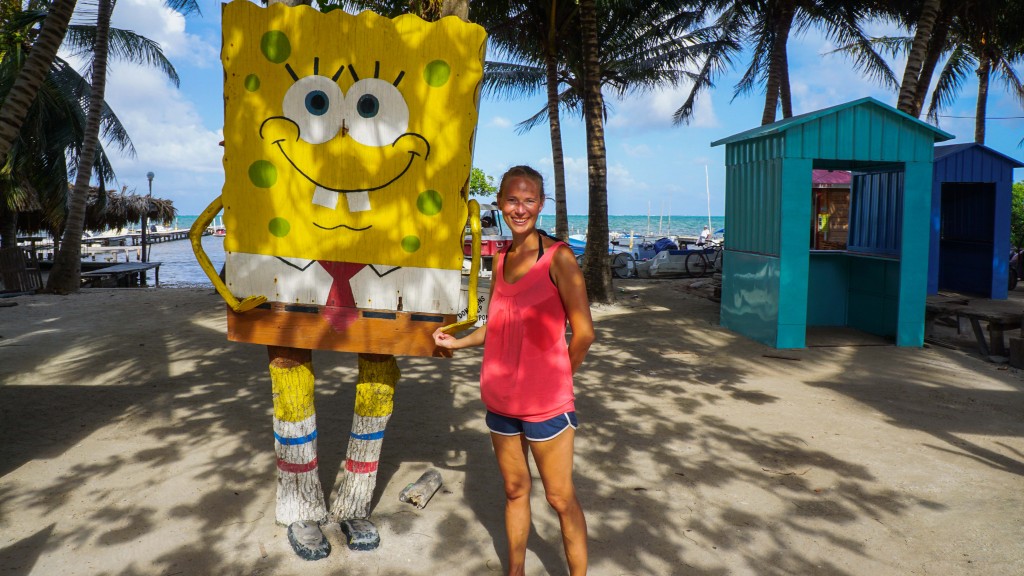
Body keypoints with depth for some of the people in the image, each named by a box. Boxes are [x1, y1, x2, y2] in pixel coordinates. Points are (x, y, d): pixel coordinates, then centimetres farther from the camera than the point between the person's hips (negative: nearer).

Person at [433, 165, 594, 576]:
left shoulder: (557, 257, -13)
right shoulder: (501, 260, 5)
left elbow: (583, 332, -12)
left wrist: (559, 376, -1)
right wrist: (456, 342, 8)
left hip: (546, 402, -5)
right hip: (500, 399, 5)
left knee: (560, 497, 6)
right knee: (514, 489, 18)